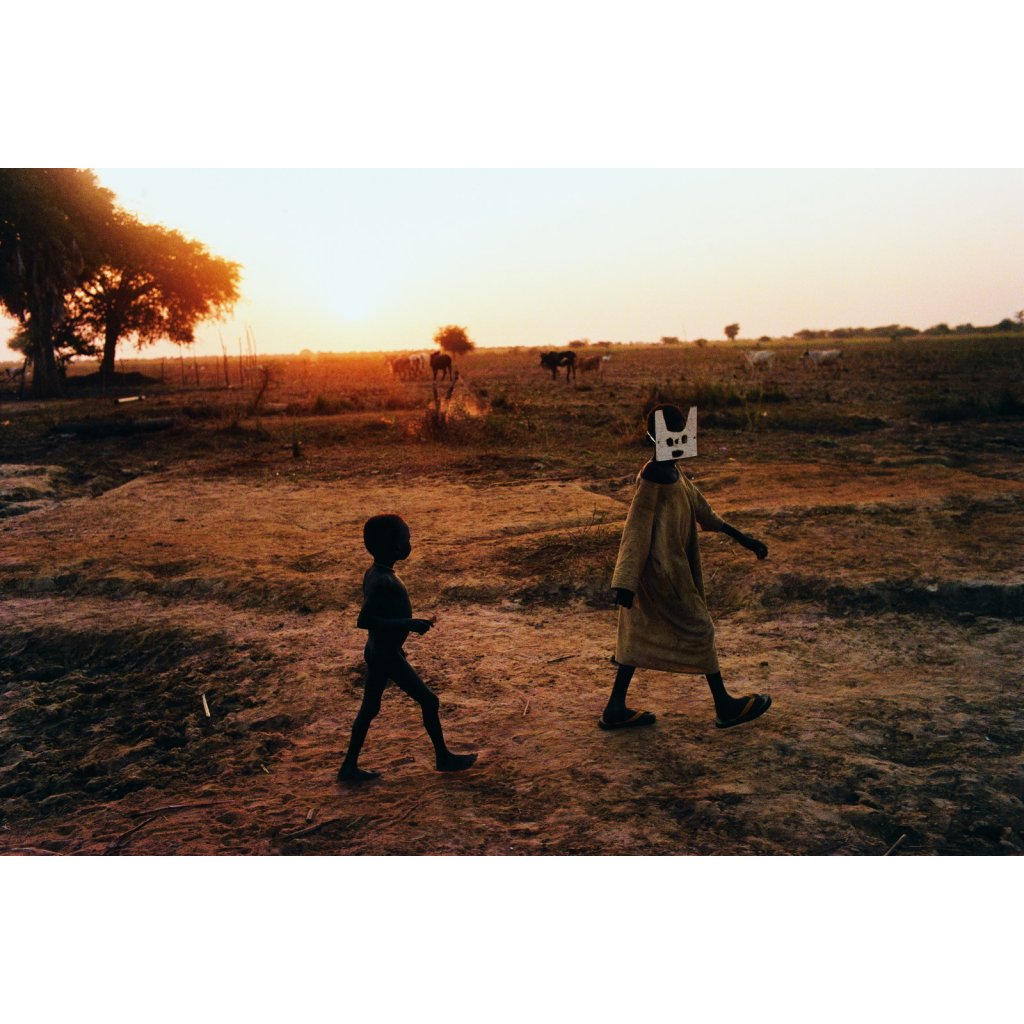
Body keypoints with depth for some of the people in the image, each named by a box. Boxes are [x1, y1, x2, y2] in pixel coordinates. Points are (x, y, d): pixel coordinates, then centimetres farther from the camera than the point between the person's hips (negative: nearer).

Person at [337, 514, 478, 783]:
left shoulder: (374, 573, 4)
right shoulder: (384, 581, -26)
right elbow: (363, 620, -30)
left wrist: (410, 623, 19)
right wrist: (408, 624, -29)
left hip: (378, 651, 9)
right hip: (387, 654, -9)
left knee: (369, 708, 16)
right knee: (429, 700, 5)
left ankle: (349, 767, 24)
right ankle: (444, 757, 21)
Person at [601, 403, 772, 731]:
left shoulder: (673, 473, 11)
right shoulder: (654, 479, -20)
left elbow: (701, 509, 17)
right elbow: (637, 529, -23)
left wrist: (741, 537, 20)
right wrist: (626, 582, -25)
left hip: (667, 567, 10)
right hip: (663, 571, -10)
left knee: (643, 633, 12)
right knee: (698, 630, 4)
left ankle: (615, 710, 19)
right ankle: (725, 706, 20)